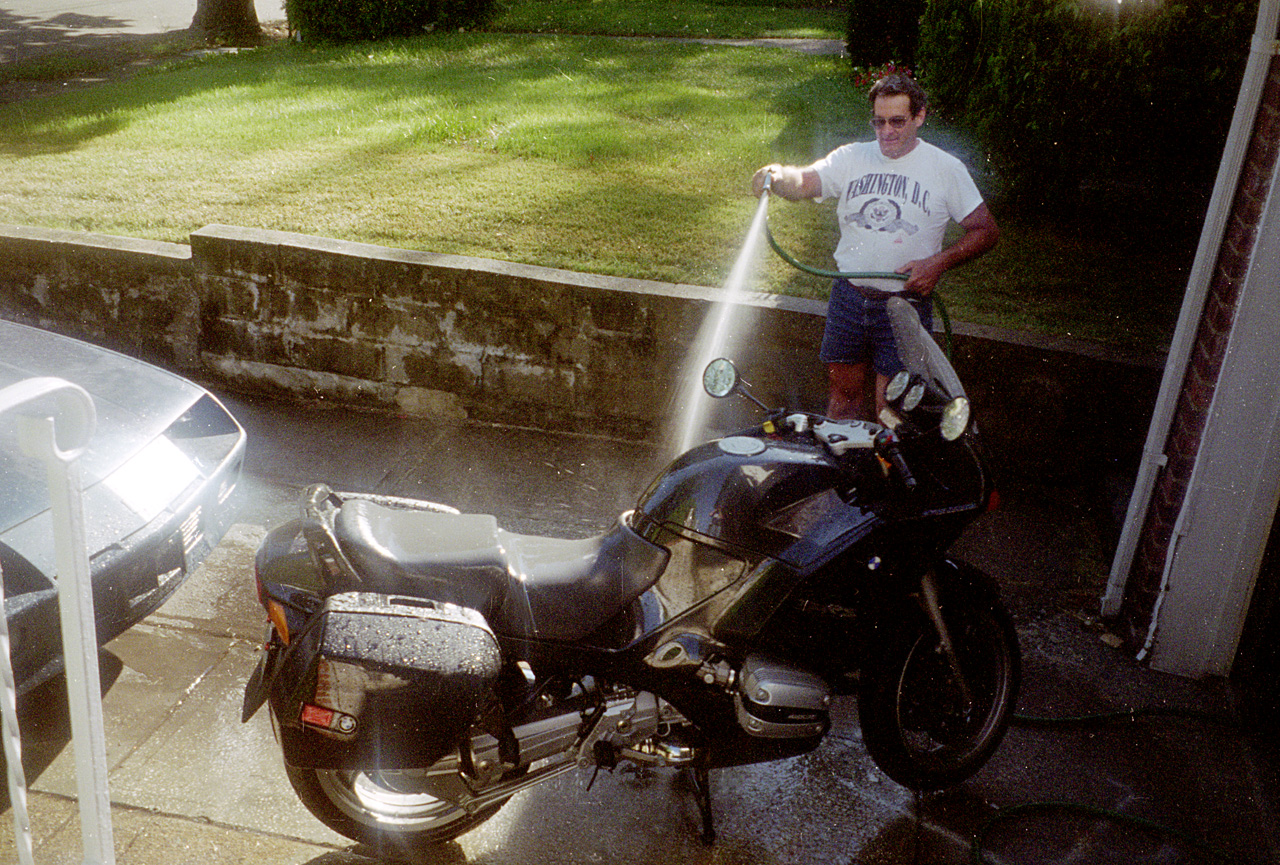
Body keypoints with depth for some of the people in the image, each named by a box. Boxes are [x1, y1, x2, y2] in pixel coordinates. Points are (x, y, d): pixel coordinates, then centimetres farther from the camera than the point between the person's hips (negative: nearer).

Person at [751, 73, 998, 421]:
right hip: (848, 296, 3)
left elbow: (986, 230, 1)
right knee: (843, 394, 14)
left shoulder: (945, 168, -2)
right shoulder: (851, 158, 4)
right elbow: (803, 181, -11)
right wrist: (776, 176, -35)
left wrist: (939, 262, -14)